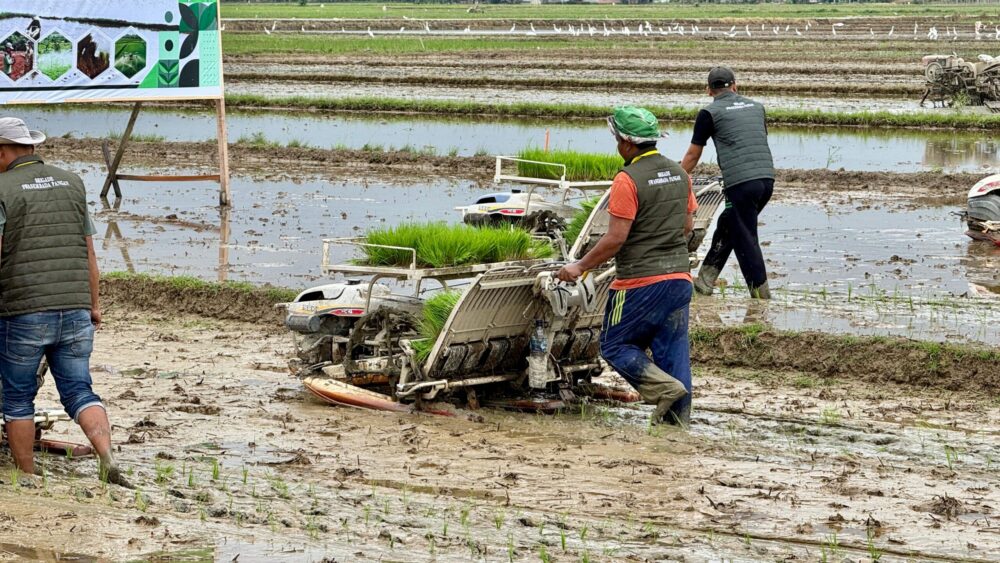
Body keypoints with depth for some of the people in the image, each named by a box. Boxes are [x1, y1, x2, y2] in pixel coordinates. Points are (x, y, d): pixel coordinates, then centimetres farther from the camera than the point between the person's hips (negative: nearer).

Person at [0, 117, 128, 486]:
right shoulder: (72, 183, 11)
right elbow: (88, 252, 14)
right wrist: (94, 304, 22)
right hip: (75, 311, 4)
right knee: (78, 391, 5)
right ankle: (108, 459, -18)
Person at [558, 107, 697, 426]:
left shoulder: (628, 180, -15)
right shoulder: (679, 174, 9)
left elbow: (616, 238, -17)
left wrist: (580, 267, -7)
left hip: (640, 281, -7)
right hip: (679, 277, 7)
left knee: (615, 346, 6)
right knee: (672, 349, 9)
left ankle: (663, 387, -11)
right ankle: (678, 417, 7)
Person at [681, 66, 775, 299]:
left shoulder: (710, 113, 3)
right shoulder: (756, 107, 18)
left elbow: (692, 155, 8)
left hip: (740, 183, -6)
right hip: (767, 179, 6)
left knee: (745, 240, 2)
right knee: (726, 226, 20)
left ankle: (761, 294, 3)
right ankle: (705, 280, 21)